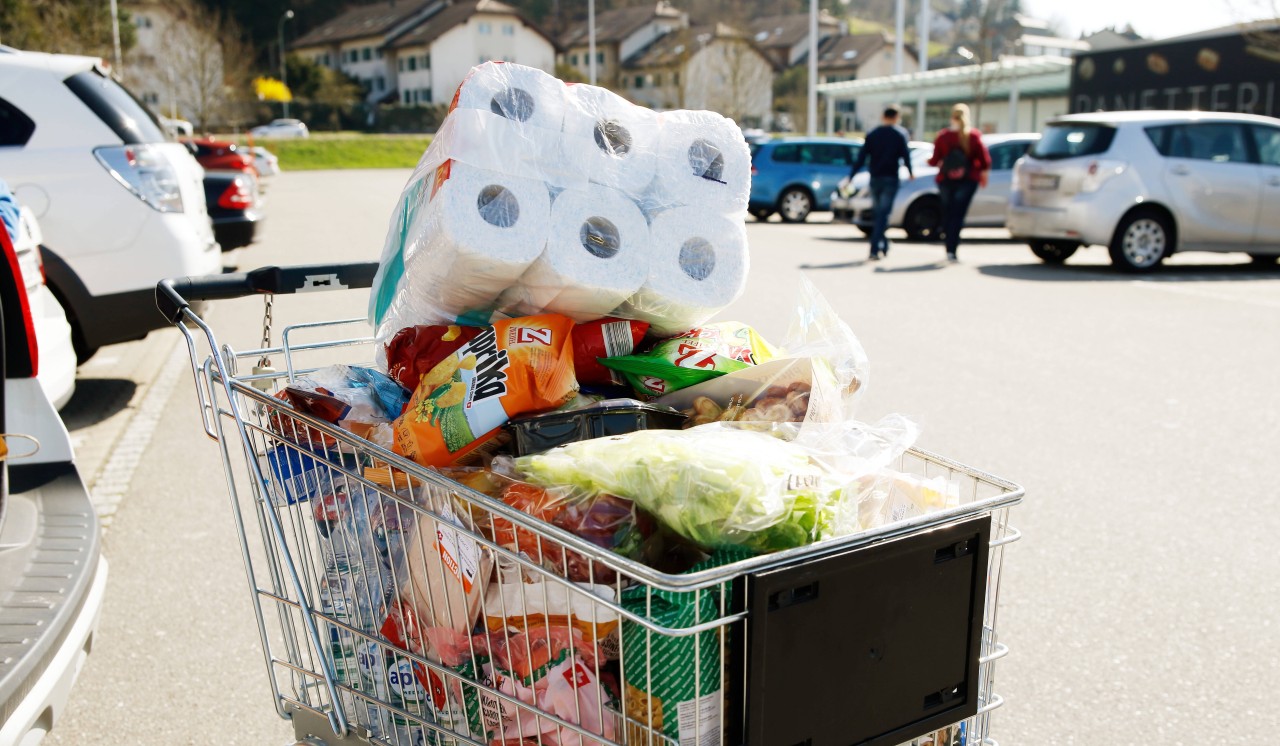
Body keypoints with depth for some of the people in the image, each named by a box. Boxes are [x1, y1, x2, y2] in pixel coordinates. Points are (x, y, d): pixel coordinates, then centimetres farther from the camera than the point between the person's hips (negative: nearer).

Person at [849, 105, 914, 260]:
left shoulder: (872, 134, 7)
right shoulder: (900, 133, -1)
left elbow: (861, 157, 2)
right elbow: (905, 155, -4)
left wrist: (850, 177, 2)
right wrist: (911, 173, 13)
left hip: (875, 179, 3)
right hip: (890, 178, -3)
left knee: (878, 213, 15)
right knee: (883, 214, -6)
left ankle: (884, 247, 23)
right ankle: (875, 249, -14)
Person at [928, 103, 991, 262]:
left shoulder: (942, 136, -4)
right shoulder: (974, 136, -5)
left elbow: (935, 160, -2)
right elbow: (984, 159, -6)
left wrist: (930, 161, 20)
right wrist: (983, 173, 12)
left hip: (945, 180, 1)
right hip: (967, 180, -1)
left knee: (947, 213, 14)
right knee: (958, 215, -2)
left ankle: (950, 248, 18)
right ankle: (951, 249, -12)